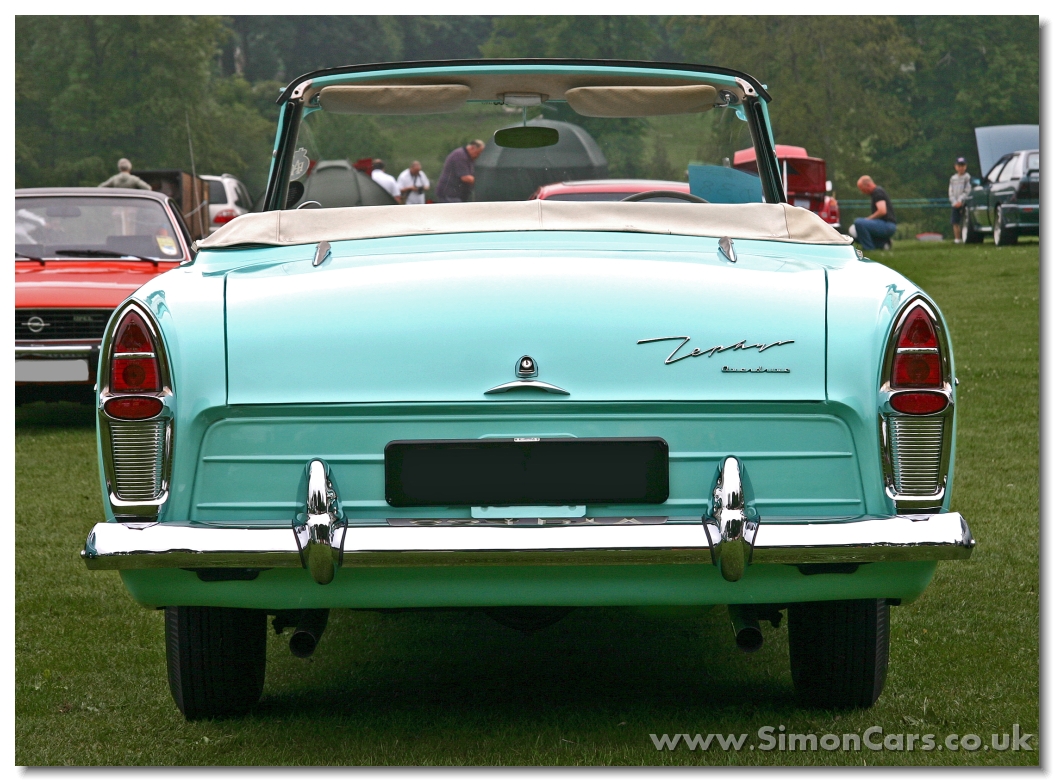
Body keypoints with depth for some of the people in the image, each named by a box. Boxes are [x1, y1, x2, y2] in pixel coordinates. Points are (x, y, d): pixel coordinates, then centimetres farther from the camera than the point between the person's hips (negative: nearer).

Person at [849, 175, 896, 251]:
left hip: (887, 225, -11)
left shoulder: (878, 192, -12)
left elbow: (882, 211, -24)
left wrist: (868, 219, -14)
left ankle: (869, 249, -20)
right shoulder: (876, 193, 20)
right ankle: (882, 243, 8)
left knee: (858, 222, -27)